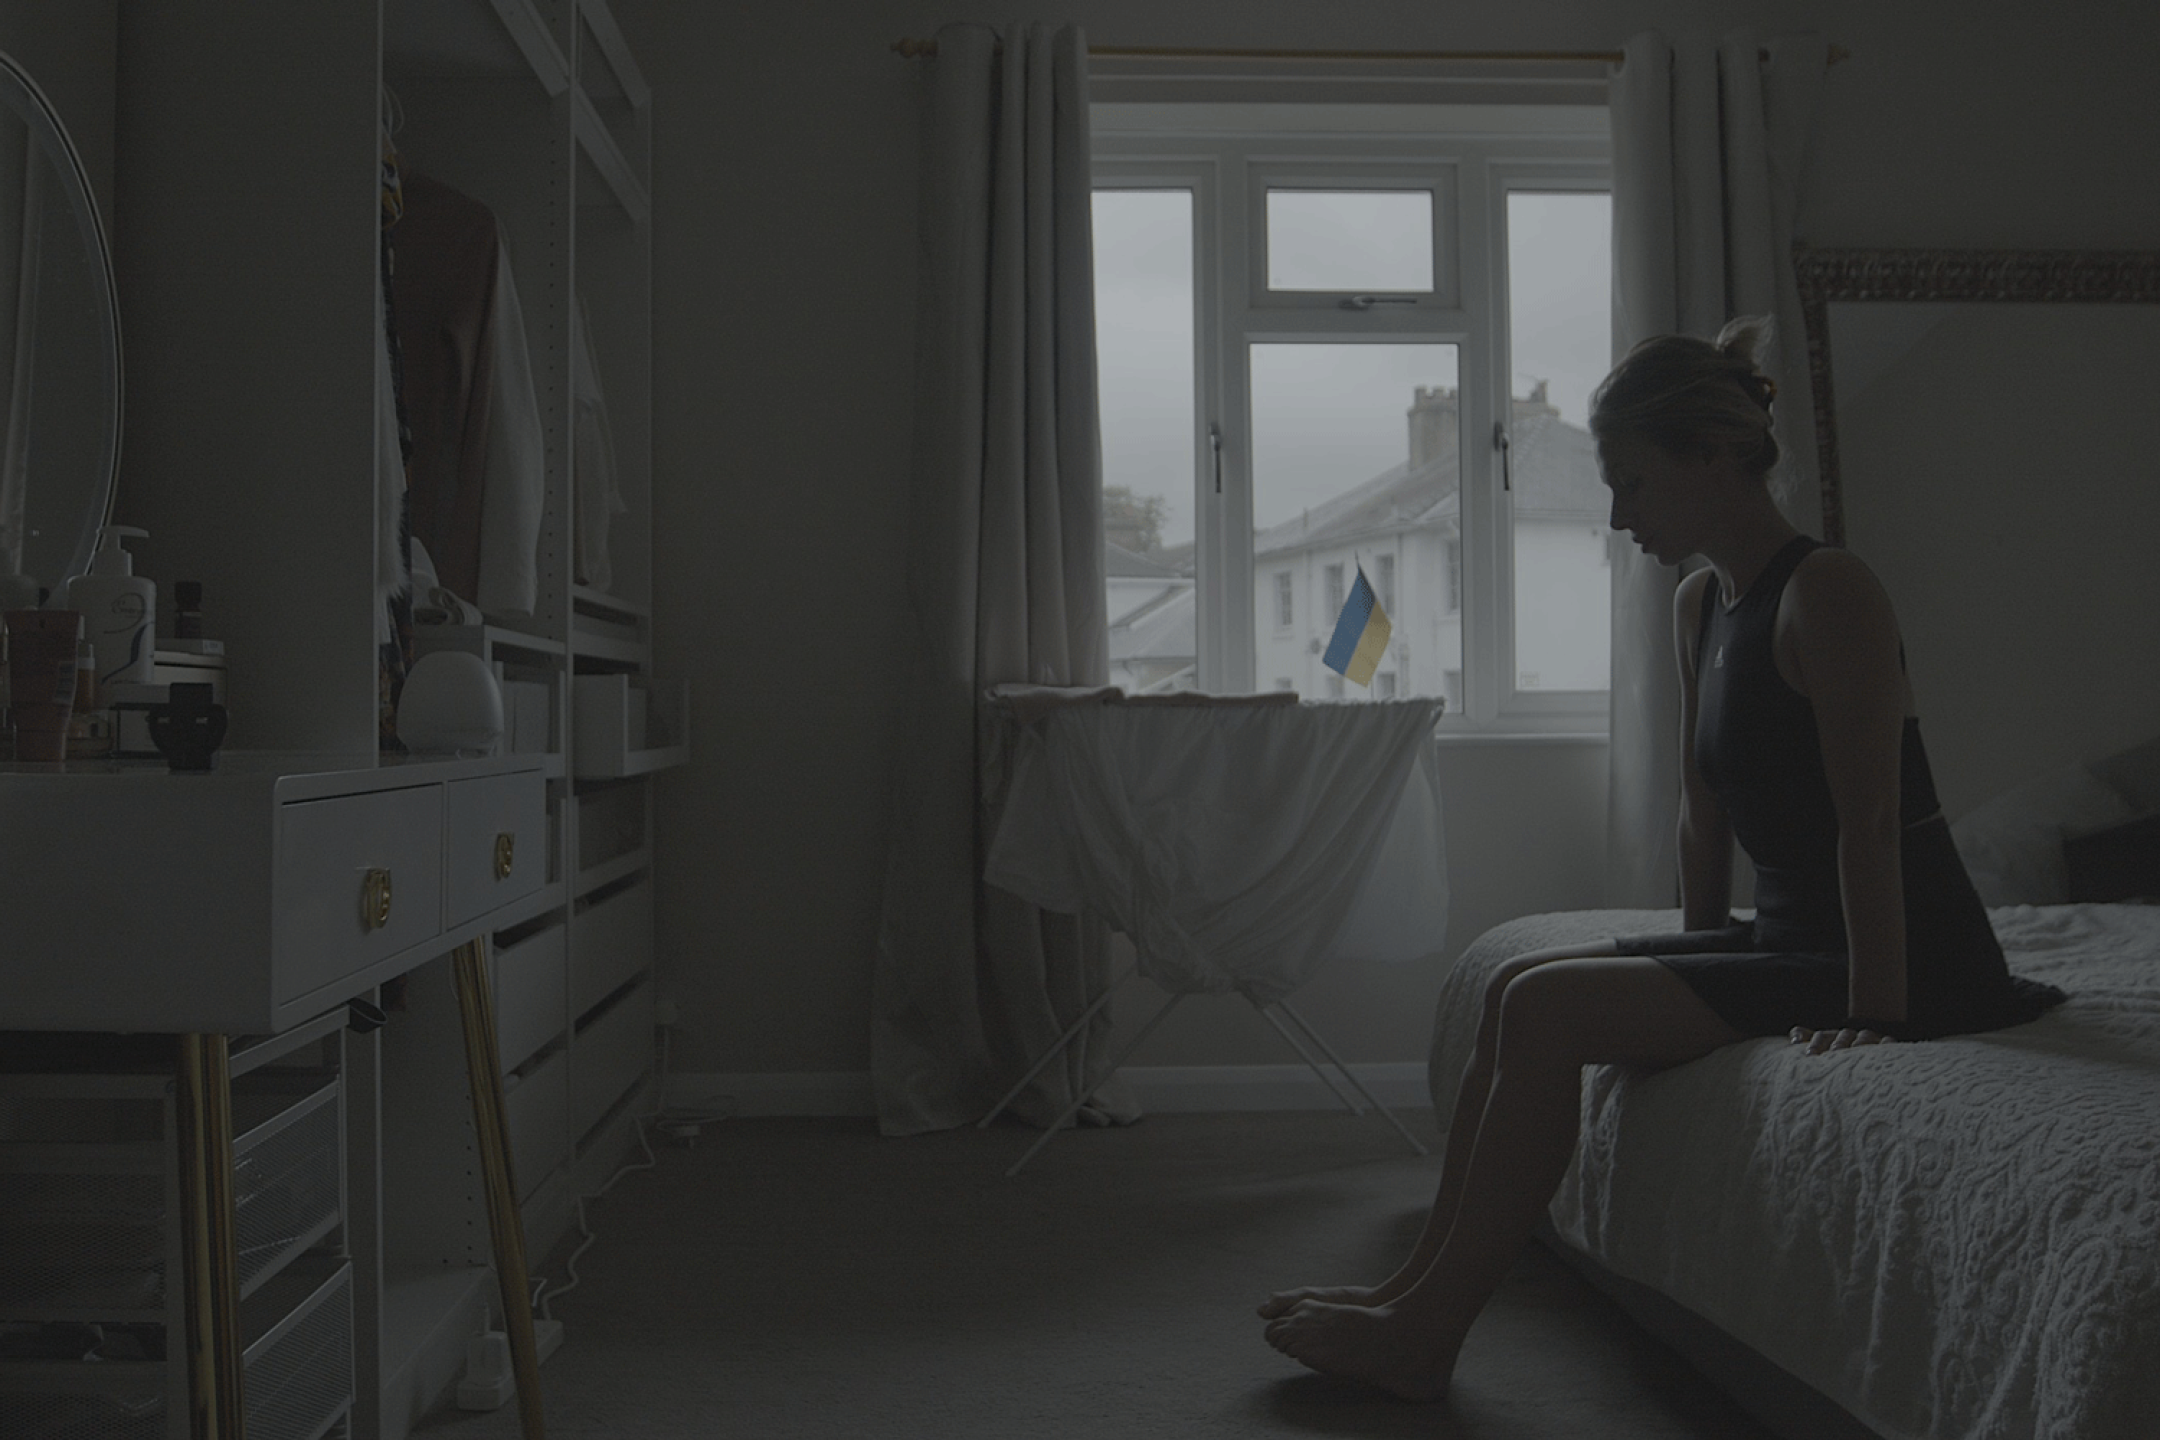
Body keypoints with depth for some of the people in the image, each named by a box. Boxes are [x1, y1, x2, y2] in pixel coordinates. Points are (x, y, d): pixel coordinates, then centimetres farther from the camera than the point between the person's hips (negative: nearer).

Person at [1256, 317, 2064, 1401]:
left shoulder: (1826, 593, -18)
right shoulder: (1699, 605, 10)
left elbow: (1869, 827, -22)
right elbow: (1705, 804, 15)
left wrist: (1874, 1015, -23)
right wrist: (1699, 953, 17)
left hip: (1908, 958, -9)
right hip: (1790, 935, 9)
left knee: (1548, 1009, -19)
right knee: (1514, 986, 0)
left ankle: (1426, 1333, -8)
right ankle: (1425, 1287, 4)